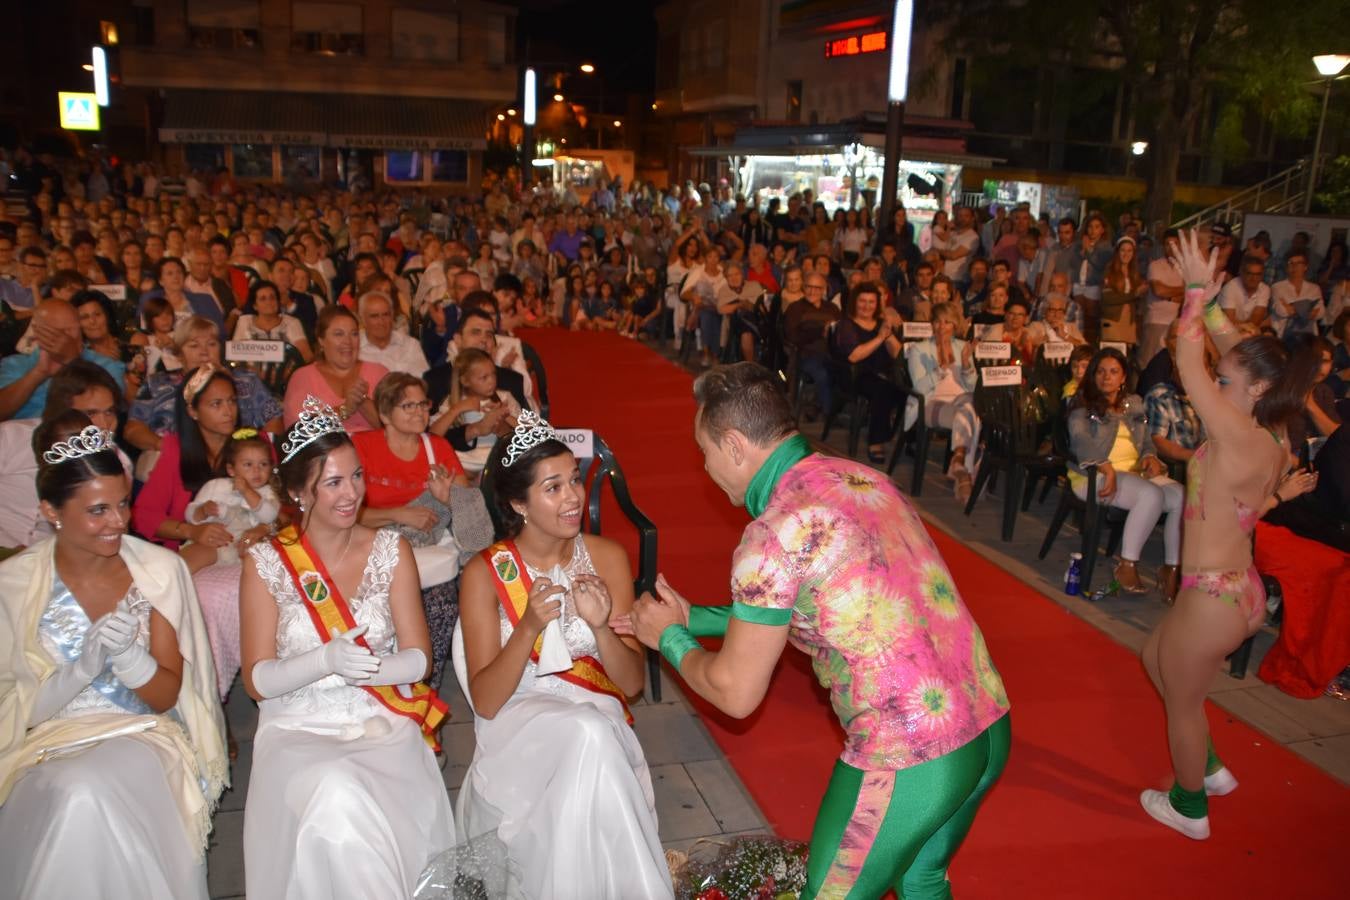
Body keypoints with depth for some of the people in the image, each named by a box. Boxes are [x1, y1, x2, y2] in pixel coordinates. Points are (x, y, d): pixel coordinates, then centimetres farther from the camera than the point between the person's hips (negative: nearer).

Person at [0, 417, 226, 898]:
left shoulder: (160, 569, -3)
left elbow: (166, 698, -1)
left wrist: (127, 653, -22)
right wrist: (85, 665, -22)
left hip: (142, 736, 0)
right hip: (48, 746, 0)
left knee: (93, 793, -32)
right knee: (75, 798, -33)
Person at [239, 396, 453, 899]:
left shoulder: (391, 551, 4)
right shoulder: (266, 563, 0)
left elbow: (418, 659, 1)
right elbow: (258, 680, -2)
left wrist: (361, 667, -18)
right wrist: (326, 660, -20)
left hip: (385, 725, 1)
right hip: (299, 731, 0)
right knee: (336, 799, -33)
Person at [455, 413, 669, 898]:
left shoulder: (608, 557, -3)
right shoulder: (485, 573, -10)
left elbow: (633, 682, -3)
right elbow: (485, 702, -12)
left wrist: (601, 627, -23)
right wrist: (529, 628, -28)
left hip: (598, 719, 2)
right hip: (518, 726, -2)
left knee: (595, 737, -33)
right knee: (590, 735, -33)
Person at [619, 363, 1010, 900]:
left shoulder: (774, 534, -18)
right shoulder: (861, 477, 6)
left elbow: (736, 694, -8)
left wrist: (669, 639, 10)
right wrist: (693, 619, 21)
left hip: (908, 761, -7)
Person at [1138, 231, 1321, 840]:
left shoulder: (1239, 437, -24)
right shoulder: (1273, 441, 0)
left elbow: (1189, 366, -21)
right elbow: (1240, 353, 9)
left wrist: (1199, 291, -12)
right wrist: (1209, 299, 7)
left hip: (1214, 596, -9)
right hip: (1241, 588, 9)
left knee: (1183, 701, 14)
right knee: (1156, 657, 29)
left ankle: (1189, 809, 36)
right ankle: (1210, 769, 42)